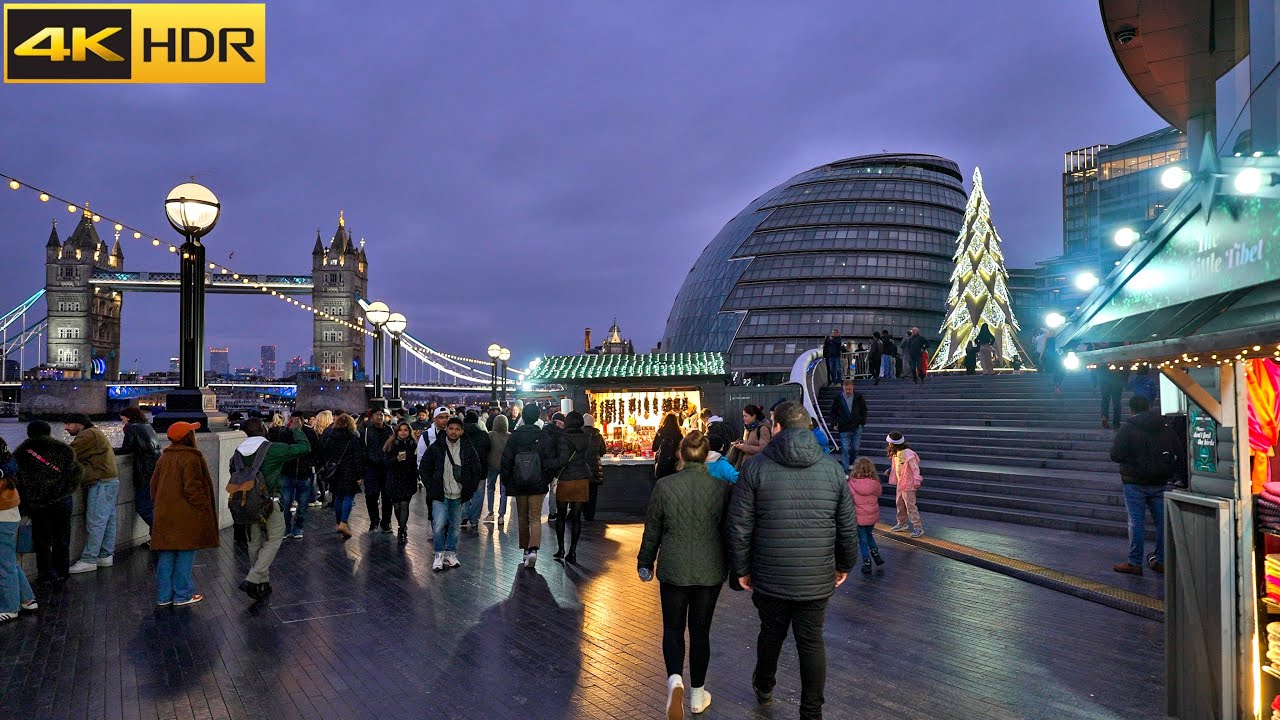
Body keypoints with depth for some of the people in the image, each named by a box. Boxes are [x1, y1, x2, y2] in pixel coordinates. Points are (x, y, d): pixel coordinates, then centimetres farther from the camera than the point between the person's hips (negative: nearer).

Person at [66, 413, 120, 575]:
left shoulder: (88, 435, -9)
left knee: (95, 522, -9)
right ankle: (106, 556, 16)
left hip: (102, 483, -11)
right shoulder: (95, 434, 24)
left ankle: (88, 560, -8)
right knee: (108, 520, 11)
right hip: (110, 480, 11)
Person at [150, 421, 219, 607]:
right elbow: (193, 488, -19)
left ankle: (163, 595, 19)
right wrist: (205, 507, -9)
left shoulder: (164, 457, 11)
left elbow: (154, 485, 16)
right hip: (186, 517, -7)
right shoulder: (191, 458, -15)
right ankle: (182, 595, 7)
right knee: (185, 555, 1)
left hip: (164, 515, 8)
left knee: (165, 556, 12)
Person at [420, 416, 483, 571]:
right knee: (439, 525, -12)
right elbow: (423, 469, 5)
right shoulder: (436, 447, -3)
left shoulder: (468, 449, 0)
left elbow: (477, 471, 10)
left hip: (458, 496, 2)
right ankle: (439, 554, 4)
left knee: (455, 526, 9)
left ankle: (451, 553, 25)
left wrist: (469, 489, 3)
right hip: (440, 495, -2)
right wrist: (431, 487, -1)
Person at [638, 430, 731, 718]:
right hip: (710, 570, 1)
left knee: (673, 627, 13)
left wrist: (645, 563, 12)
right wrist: (732, 567, 17)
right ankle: (697, 695, 25)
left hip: (673, 569, -1)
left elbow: (652, 530, -2)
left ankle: (675, 679, -11)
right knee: (700, 630, 14)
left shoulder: (664, 486, -10)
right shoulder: (721, 487, -8)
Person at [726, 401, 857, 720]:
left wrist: (741, 568, 4)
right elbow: (848, 528, 4)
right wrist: (844, 564, 19)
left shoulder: (755, 467, -9)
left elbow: (739, 528, -9)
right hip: (817, 580, 1)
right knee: (812, 642, 12)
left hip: (770, 579, -1)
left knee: (771, 633, 20)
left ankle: (764, 687, 44)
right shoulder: (832, 469, -1)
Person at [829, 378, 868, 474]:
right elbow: (833, 412, 7)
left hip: (857, 427, 2)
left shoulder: (858, 397, -1)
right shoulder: (838, 398, -5)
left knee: (855, 448, 10)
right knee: (845, 450, -5)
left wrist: (863, 422, 5)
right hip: (844, 429, -2)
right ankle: (845, 470, -4)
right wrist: (834, 424, 0)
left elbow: (864, 410, 11)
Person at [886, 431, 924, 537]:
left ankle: (918, 528, -1)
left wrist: (917, 481, -22)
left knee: (910, 506, -7)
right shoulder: (895, 453, 5)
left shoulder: (908, 454, -22)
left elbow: (915, 468, -20)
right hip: (899, 484, 9)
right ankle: (902, 524, 33)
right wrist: (889, 471, 5)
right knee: (899, 504, 19)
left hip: (908, 484, -9)